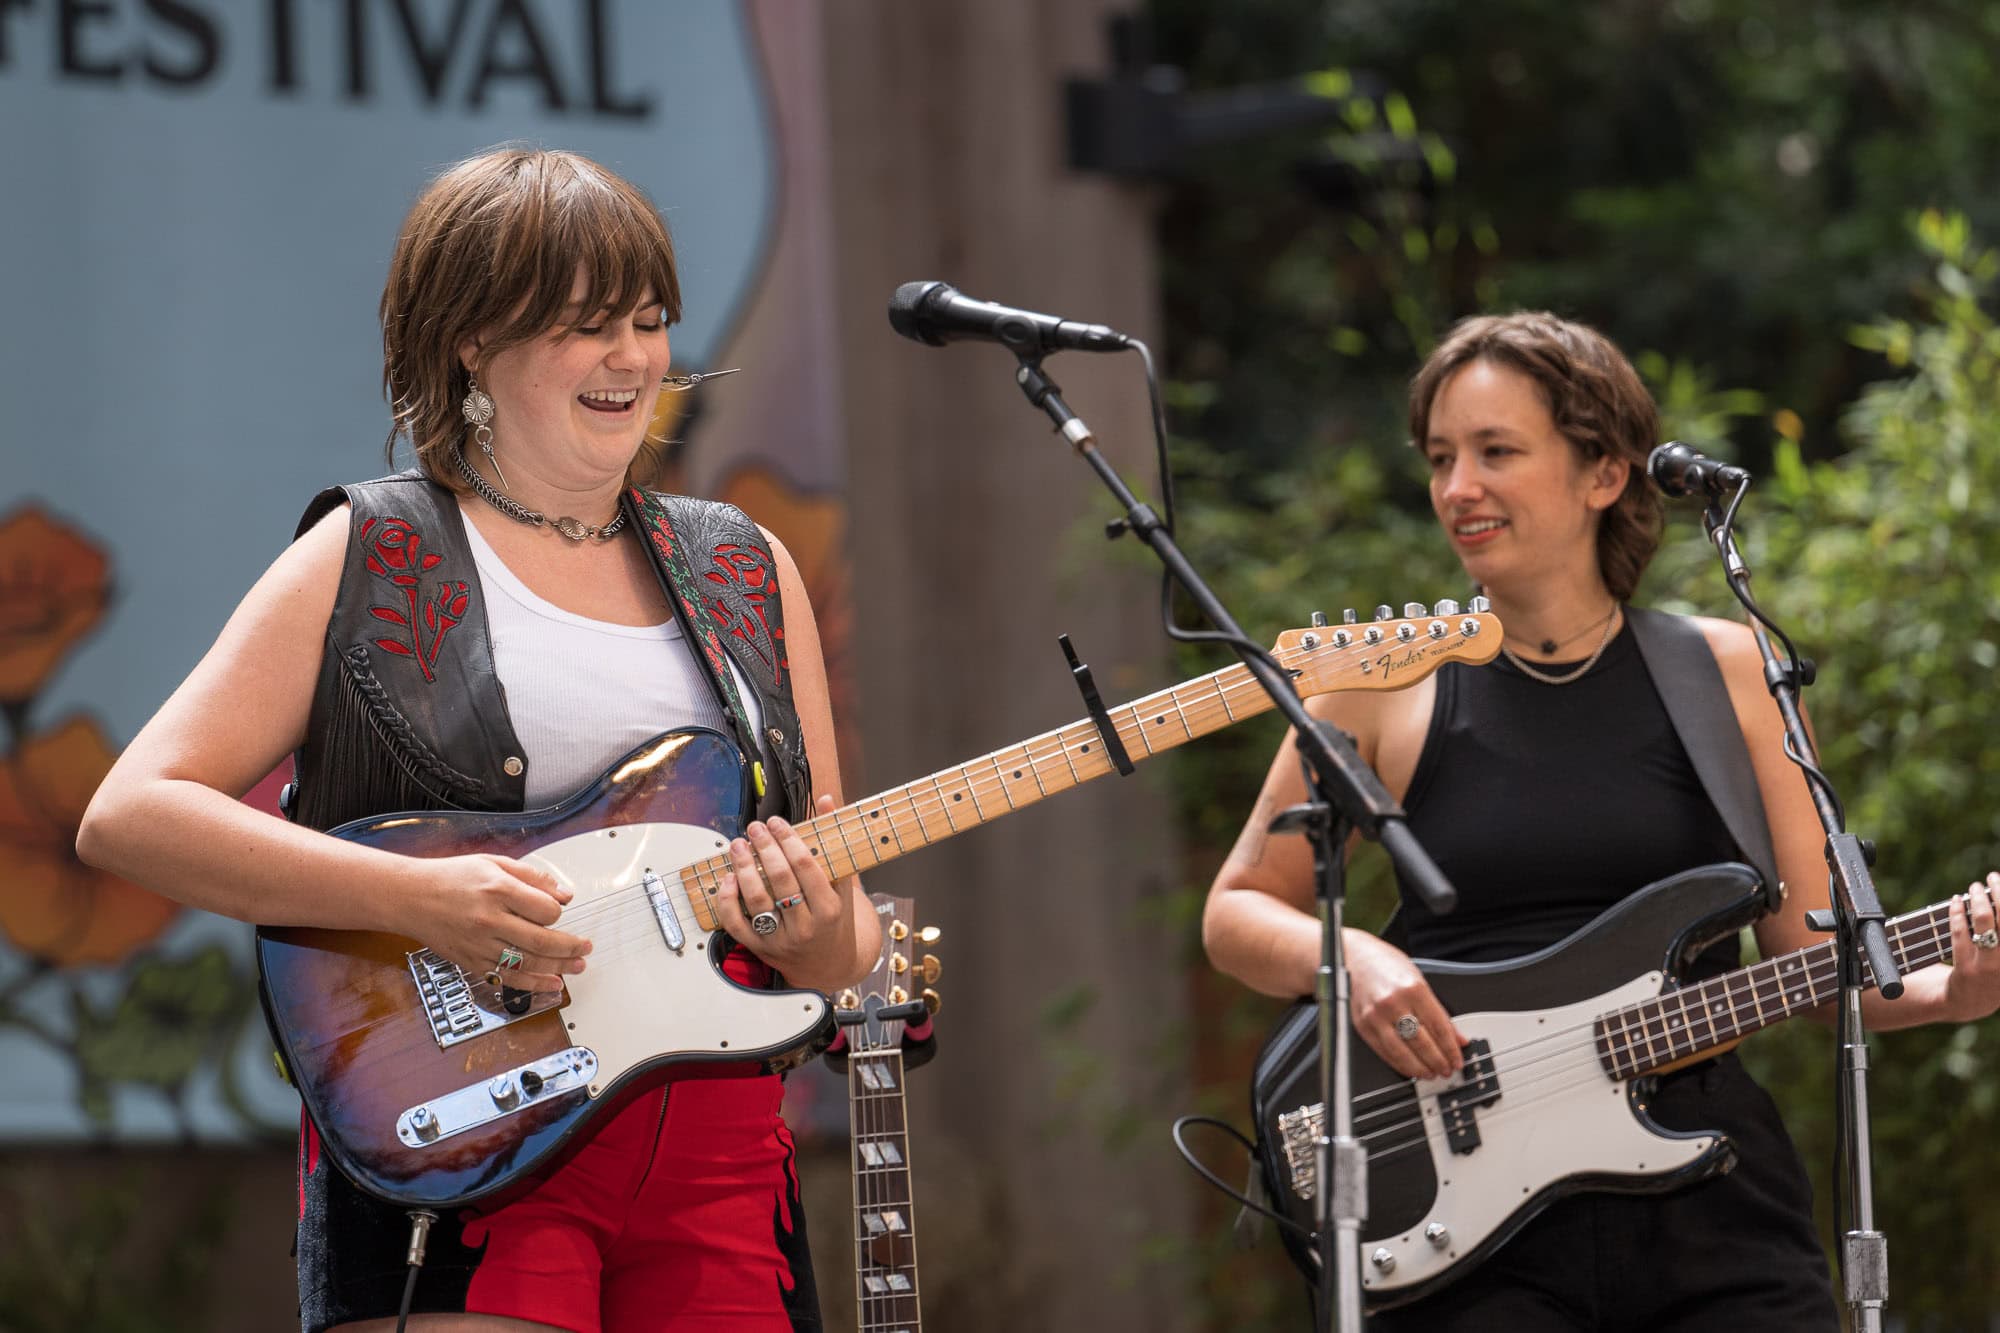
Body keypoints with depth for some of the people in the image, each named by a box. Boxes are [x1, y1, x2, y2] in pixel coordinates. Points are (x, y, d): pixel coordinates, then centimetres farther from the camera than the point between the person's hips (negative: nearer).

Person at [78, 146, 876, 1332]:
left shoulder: (748, 575, 17)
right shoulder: (367, 560, 4)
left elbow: (852, 939, 19)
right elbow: (128, 814, -5)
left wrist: (822, 946, -6)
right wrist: (419, 901, -16)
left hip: (713, 1164, 4)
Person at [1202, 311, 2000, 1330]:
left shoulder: (1724, 671, 7)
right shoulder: (1387, 683, 4)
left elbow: (1817, 963, 8)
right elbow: (1236, 913, 10)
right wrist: (1348, 958, -10)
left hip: (1709, 1207, 1)